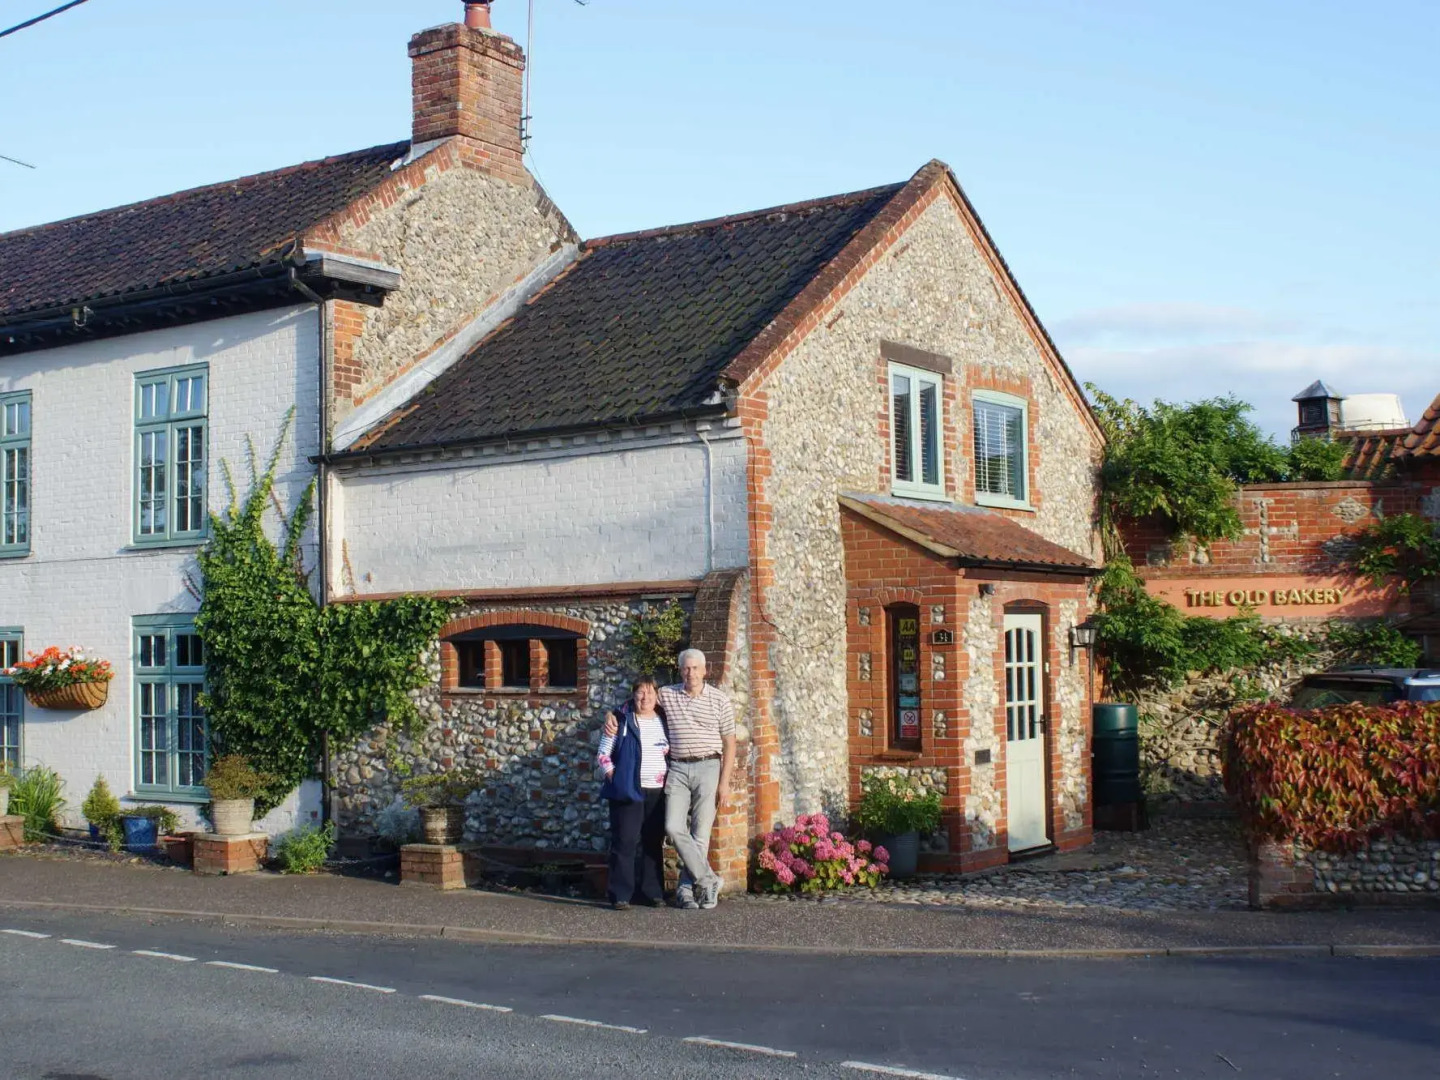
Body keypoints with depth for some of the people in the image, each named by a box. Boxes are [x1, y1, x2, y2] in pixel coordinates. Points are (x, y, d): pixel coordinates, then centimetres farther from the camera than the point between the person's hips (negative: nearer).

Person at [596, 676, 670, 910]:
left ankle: (652, 892, 14)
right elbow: (603, 755, 0)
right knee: (625, 842, -6)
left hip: (657, 792, 4)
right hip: (628, 792, -4)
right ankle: (621, 895, -3)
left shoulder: (663, 721, 11)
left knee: (654, 843, 7)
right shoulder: (621, 721, 0)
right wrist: (615, 778, -9)